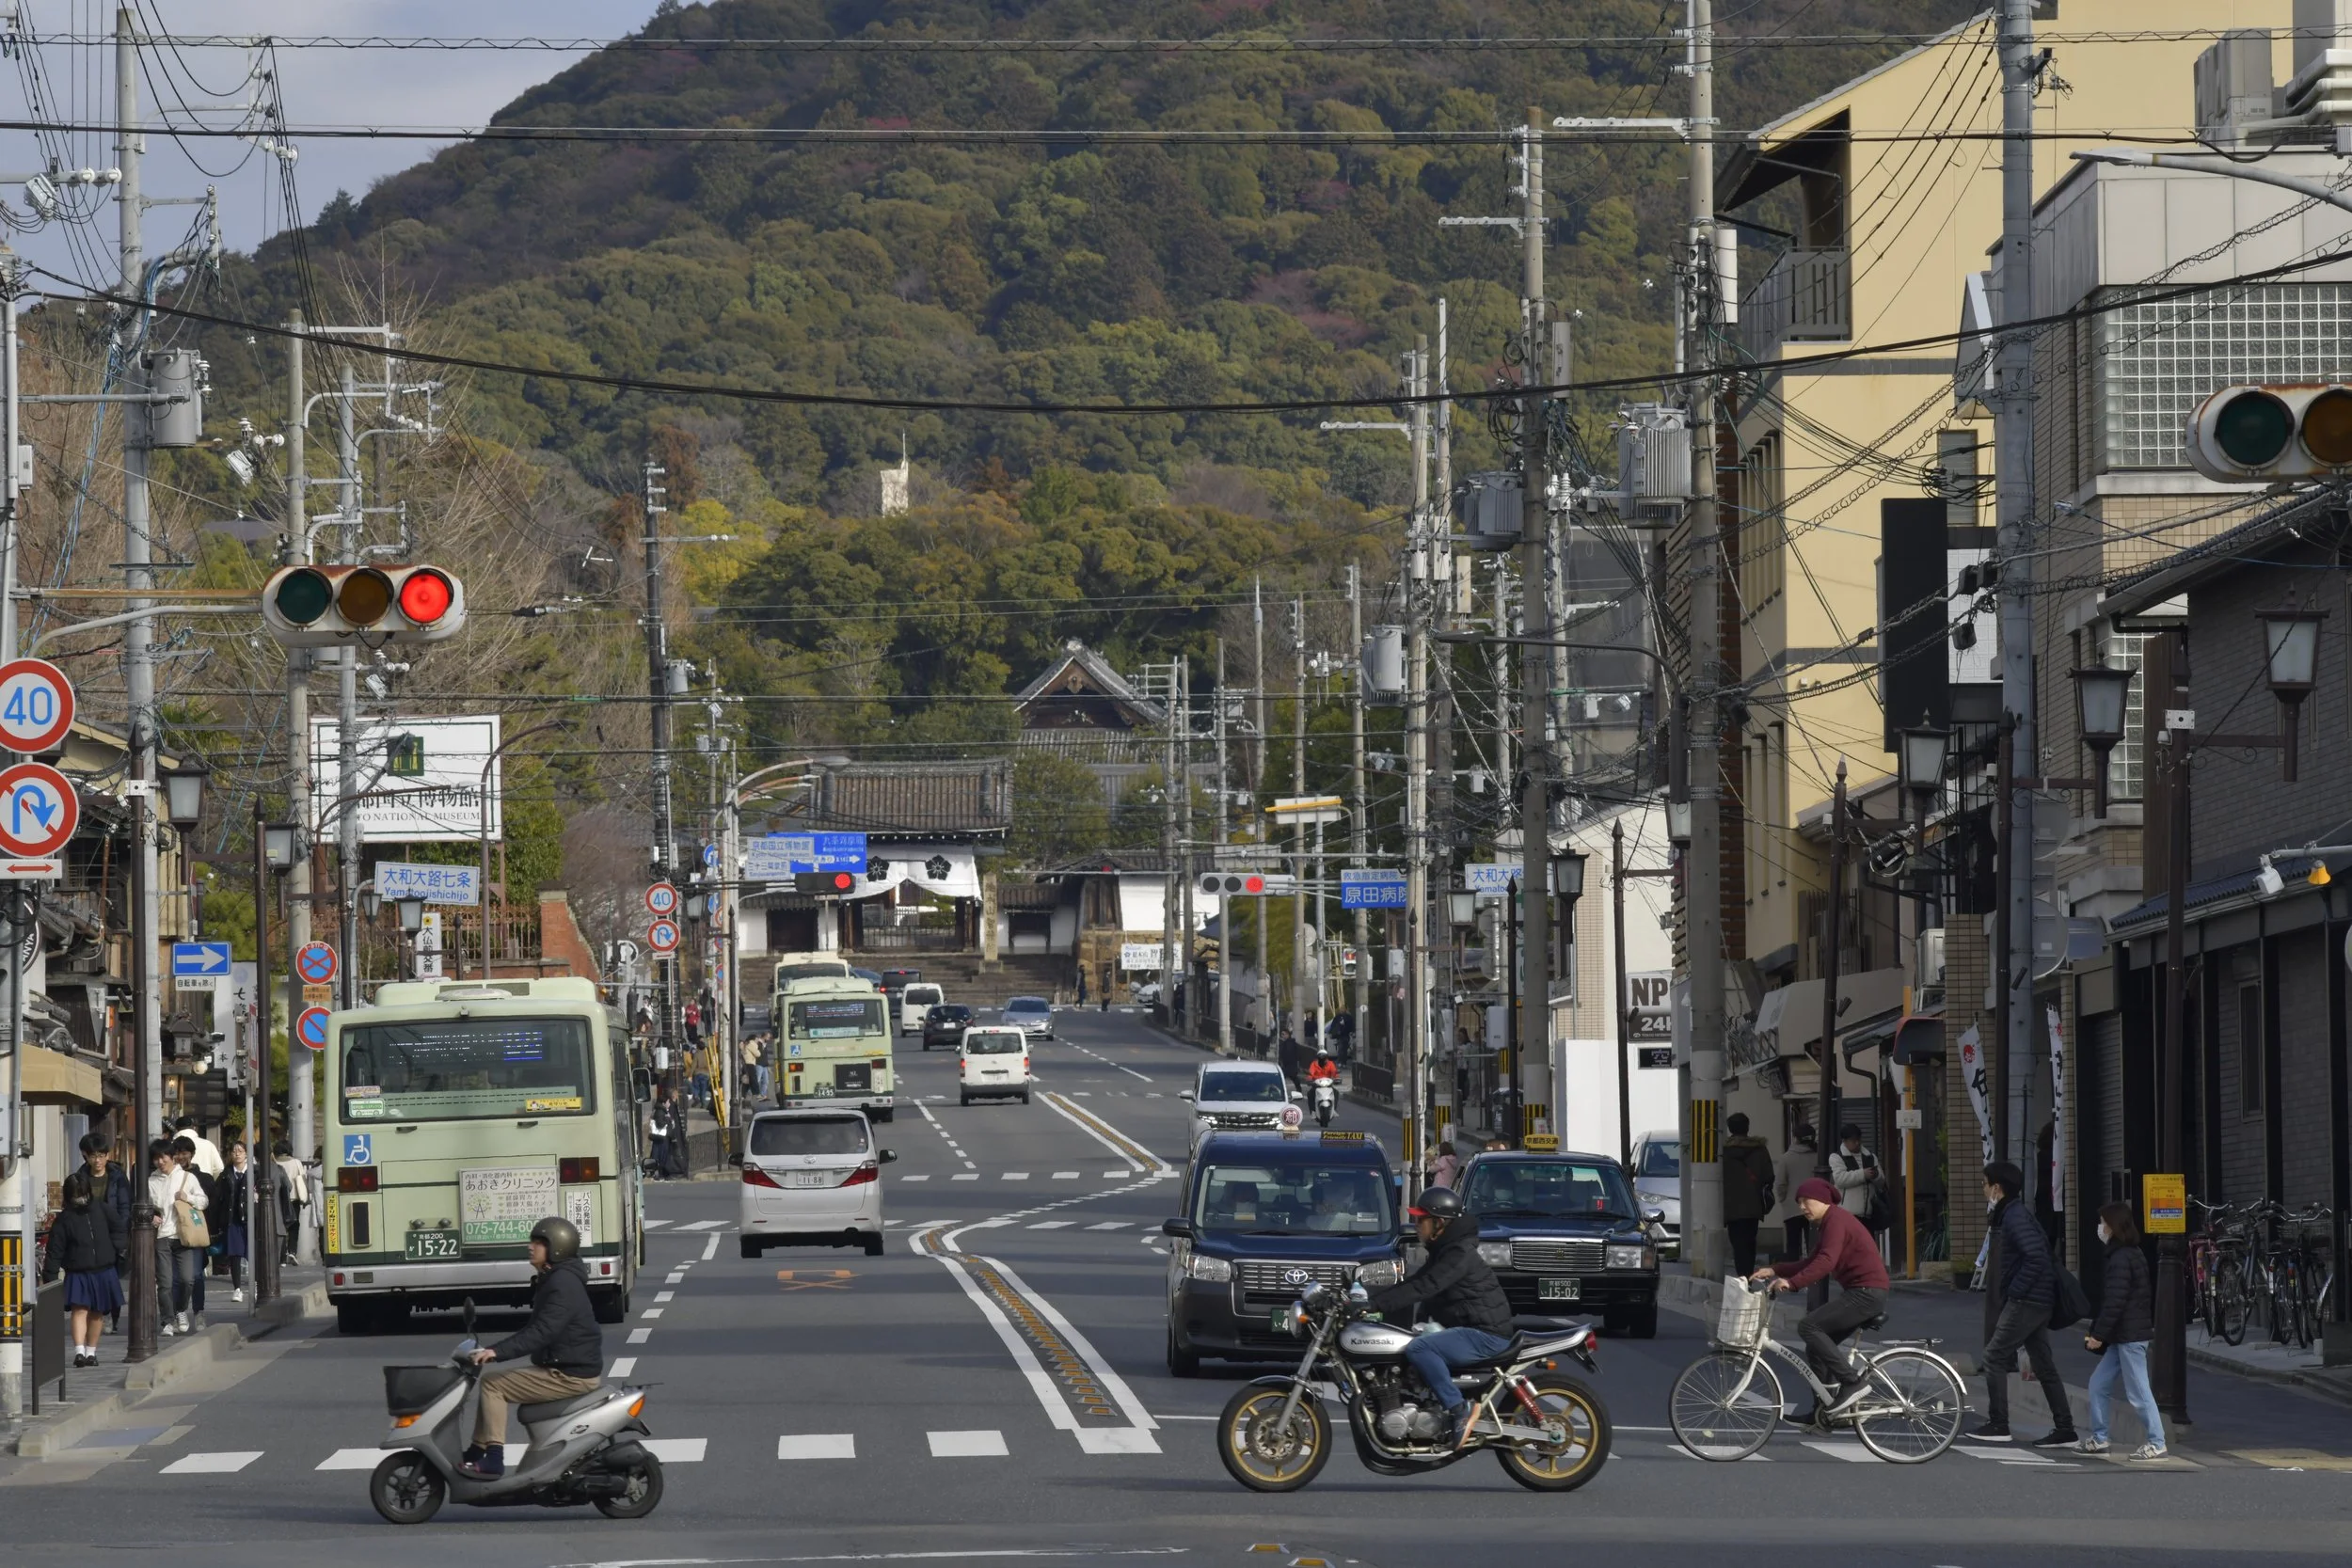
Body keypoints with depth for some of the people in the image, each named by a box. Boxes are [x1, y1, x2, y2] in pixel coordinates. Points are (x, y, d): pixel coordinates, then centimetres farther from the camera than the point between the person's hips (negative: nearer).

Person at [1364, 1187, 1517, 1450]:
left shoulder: (1460, 1254, -16)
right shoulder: (1442, 1251, 17)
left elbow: (1423, 1288, -25)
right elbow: (1411, 1283, 17)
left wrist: (1374, 1304, -28)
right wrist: (1369, 1299, 5)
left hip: (1486, 1335, -11)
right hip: (1470, 1331, 11)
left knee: (1419, 1348, -27)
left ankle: (1458, 1410, -25)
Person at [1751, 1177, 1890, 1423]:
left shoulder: (1836, 1221, -13)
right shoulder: (1826, 1224, 20)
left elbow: (1826, 1262, -28)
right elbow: (1812, 1263, 20)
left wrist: (1792, 1282, -35)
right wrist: (1774, 1271, 10)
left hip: (1867, 1292, -11)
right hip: (1859, 1293, 11)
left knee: (1808, 1327, -19)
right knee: (1817, 1346, 11)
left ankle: (1852, 1383, -20)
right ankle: (1825, 1410, 11)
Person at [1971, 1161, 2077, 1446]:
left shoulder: (2015, 1217, -16)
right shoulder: (2017, 1213, 15)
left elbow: (2036, 1257, -26)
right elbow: (2040, 1251, 23)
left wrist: (2016, 1289, -17)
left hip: (2026, 1301, -10)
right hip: (2040, 1301, 10)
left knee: (1994, 1356, -5)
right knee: (2044, 1365, 10)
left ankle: (1998, 1425, -3)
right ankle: (2064, 1430, 10)